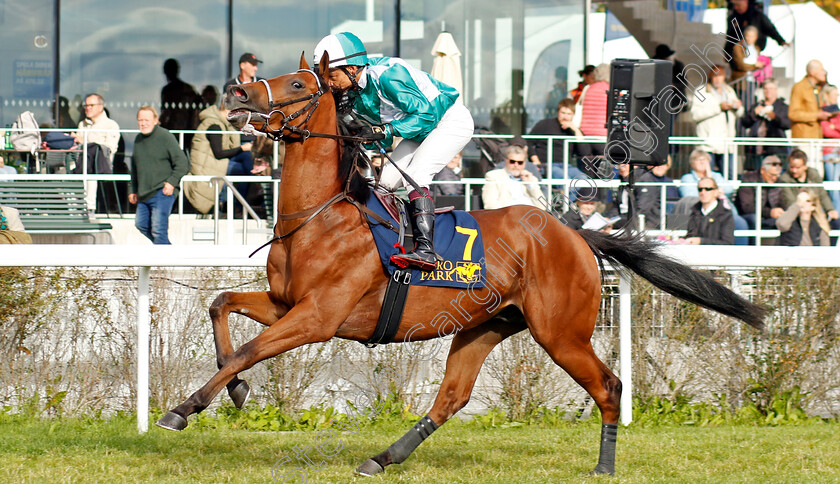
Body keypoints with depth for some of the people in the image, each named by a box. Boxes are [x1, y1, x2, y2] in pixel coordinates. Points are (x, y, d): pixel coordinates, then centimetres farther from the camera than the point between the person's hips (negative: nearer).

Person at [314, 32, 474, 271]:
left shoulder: (387, 75, -30)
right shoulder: (354, 95, -3)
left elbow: (426, 114, -31)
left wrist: (384, 130, -36)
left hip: (452, 121, -10)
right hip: (421, 130, 10)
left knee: (414, 175, -25)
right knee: (385, 182, 0)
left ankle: (426, 250, -34)